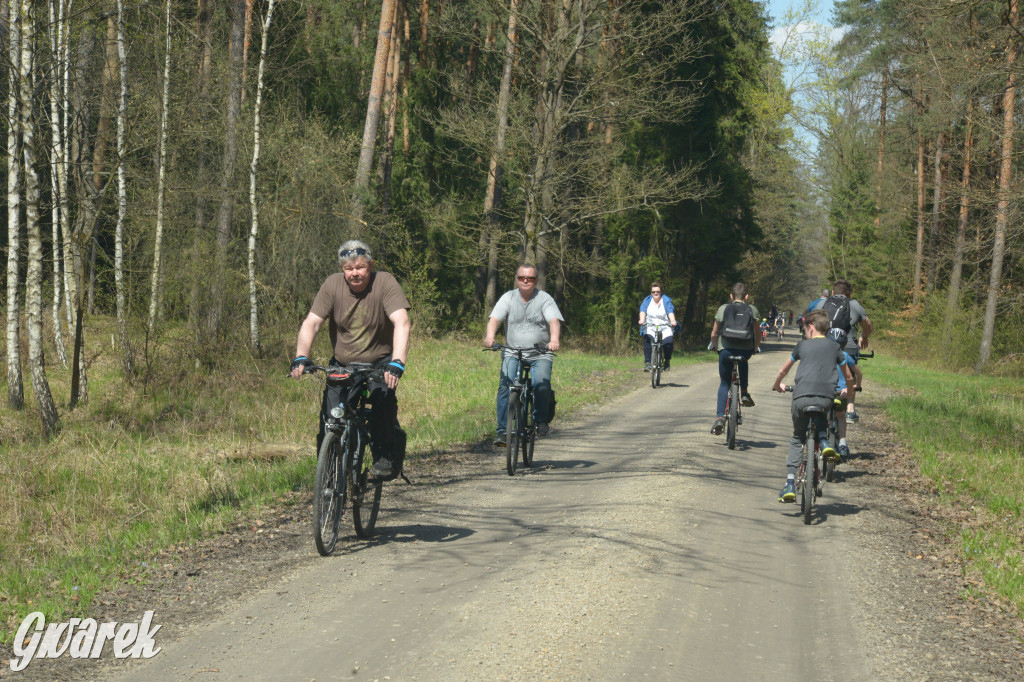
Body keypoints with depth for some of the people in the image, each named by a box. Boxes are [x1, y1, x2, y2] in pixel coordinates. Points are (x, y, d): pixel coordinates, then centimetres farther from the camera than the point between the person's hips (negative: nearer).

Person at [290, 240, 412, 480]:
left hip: (379, 361, -2)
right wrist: (301, 357, -30)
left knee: (382, 397, -28)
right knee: (330, 416, -14)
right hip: (343, 364, 2)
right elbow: (311, 322, -13)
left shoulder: (385, 283, -17)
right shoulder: (332, 285, -10)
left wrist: (397, 363, -42)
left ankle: (387, 458, -13)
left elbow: (402, 322, -29)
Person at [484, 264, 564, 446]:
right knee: (505, 385, -22)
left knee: (541, 384, -25)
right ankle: (502, 429, -15)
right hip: (513, 353, 1)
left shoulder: (544, 298, 2)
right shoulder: (508, 297, 5)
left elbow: (554, 321, -13)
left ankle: (541, 419, 2)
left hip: (540, 355, -1)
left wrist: (554, 339, -34)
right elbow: (494, 318, -8)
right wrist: (489, 336, -30)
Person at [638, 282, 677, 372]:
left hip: (665, 326, -1)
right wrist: (642, 320, -27)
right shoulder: (647, 300, 7)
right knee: (647, 340, -26)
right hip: (650, 326, 1)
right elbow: (643, 310, -7)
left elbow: (670, 311, -12)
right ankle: (647, 362, -21)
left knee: (668, 342, -22)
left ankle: (667, 362, 2)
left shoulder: (666, 301, 2)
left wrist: (673, 321, -32)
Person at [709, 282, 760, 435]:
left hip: (726, 349, -1)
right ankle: (744, 393, 25)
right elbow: (758, 335, 11)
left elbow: (714, 334, 10)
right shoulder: (752, 310, 8)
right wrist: (755, 348, 30)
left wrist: (714, 345, 30)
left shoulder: (723, 309, 7)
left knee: (725, 383, 14)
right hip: (746, 350, 1)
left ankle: (720, 417, -1)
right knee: (743, 361, 38)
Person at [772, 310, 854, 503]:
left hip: (801, 397, -1)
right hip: (826, 398, 1)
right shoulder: (834, 348, 17)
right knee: (819, 415, 38)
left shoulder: (802, 345, 15)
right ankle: (824, 442, 8)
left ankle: (790, 485, 5)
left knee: (796, 439, 16)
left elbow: (783, 371, 25)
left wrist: (777, 385, 44)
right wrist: (847, 391, 46)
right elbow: (849, 377, 26)